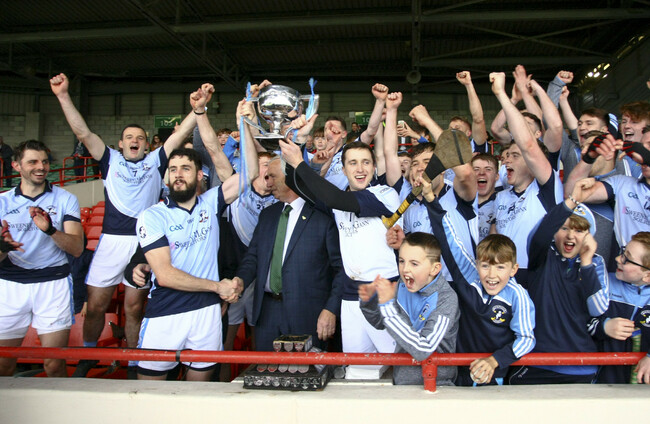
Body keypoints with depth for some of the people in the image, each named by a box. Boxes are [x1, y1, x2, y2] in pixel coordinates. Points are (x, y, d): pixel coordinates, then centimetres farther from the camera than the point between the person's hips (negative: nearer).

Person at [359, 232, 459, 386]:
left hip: (435, 384, -5)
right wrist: (368, 301, -7)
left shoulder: (446, 299, -18)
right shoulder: (402, 285, -2)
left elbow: (422, 350, -28)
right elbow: (380, 324, 14)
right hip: (399, 379, 5)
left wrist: (388, 305, -28)